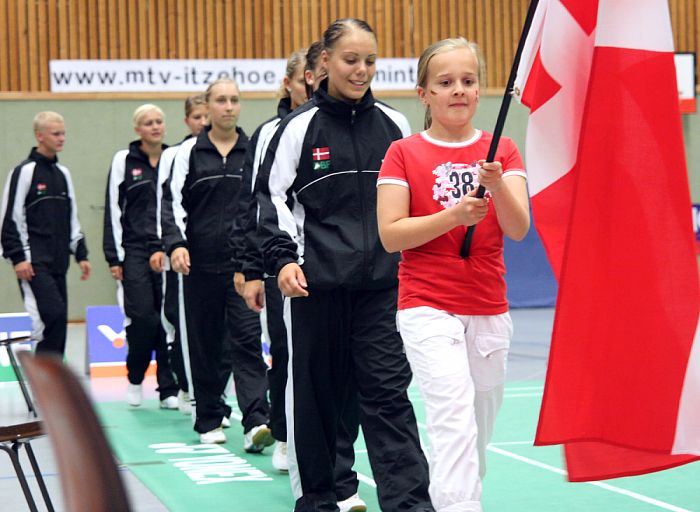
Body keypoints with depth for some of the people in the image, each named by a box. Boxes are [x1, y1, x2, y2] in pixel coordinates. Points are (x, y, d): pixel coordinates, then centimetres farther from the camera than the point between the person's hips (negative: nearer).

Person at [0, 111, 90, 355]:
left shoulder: (63, 173, 15)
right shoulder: (25, 172, -6)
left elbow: (72, 218, 21)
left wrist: (81, 254, 16)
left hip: (58, 262, 7)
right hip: (34, 263, -7)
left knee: (58, 321, 6)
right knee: (53, 314, -18)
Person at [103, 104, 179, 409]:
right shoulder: (124, 160, 3)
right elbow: (113, 210, 2)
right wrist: (114, 256, -3)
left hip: (168, 249, 2)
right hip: (135, 250, -2)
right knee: (143, 316, -9)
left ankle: (168, 390, 7)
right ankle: (135, 379, 15)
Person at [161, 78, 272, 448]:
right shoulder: (189, 152, 5)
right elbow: (172, 201, 3)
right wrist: (176, 244, -12)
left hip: (245, 262, -1)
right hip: (201, 263, 1)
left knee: (247, 339, -11)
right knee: (205, 344, 7)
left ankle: (256, 422, -19)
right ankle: (210, 420, 19)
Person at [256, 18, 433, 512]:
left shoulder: (393, 124, 7)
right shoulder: (299, 127, -1)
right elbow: (271, 196, 1)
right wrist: (282, 258, -10)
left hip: (382, 281, 1)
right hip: (315, 282, -1)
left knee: (388, 389, -5)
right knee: (317, 392, 7)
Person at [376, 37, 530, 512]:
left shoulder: (503, 151, 6)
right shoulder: (403, 153, 0)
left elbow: (518, 228, -5)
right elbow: (390, 234, -8)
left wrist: (497, 185, -24)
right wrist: (453, 215, -21)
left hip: (489, 311, 4)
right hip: (427, 307, -4)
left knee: (478, 433, 10)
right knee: (454, 415, -21)